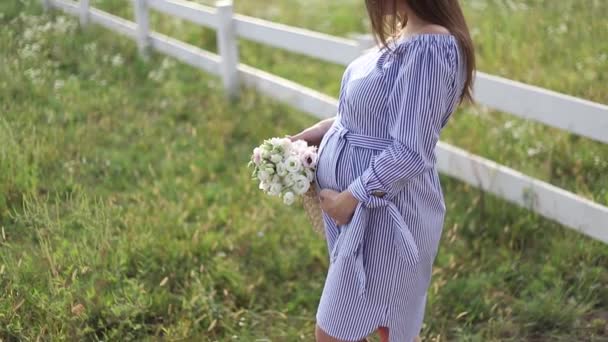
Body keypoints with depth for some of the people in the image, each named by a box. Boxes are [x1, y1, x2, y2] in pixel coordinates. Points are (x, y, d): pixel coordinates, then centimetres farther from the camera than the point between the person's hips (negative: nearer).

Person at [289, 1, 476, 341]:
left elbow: (409, 154, -27)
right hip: (371, 208, 9)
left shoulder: (427, 49, -27)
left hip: (385, 213, -9)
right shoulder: (407, 33, 4)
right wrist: (331, 126, 5)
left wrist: (349, 198, -18)